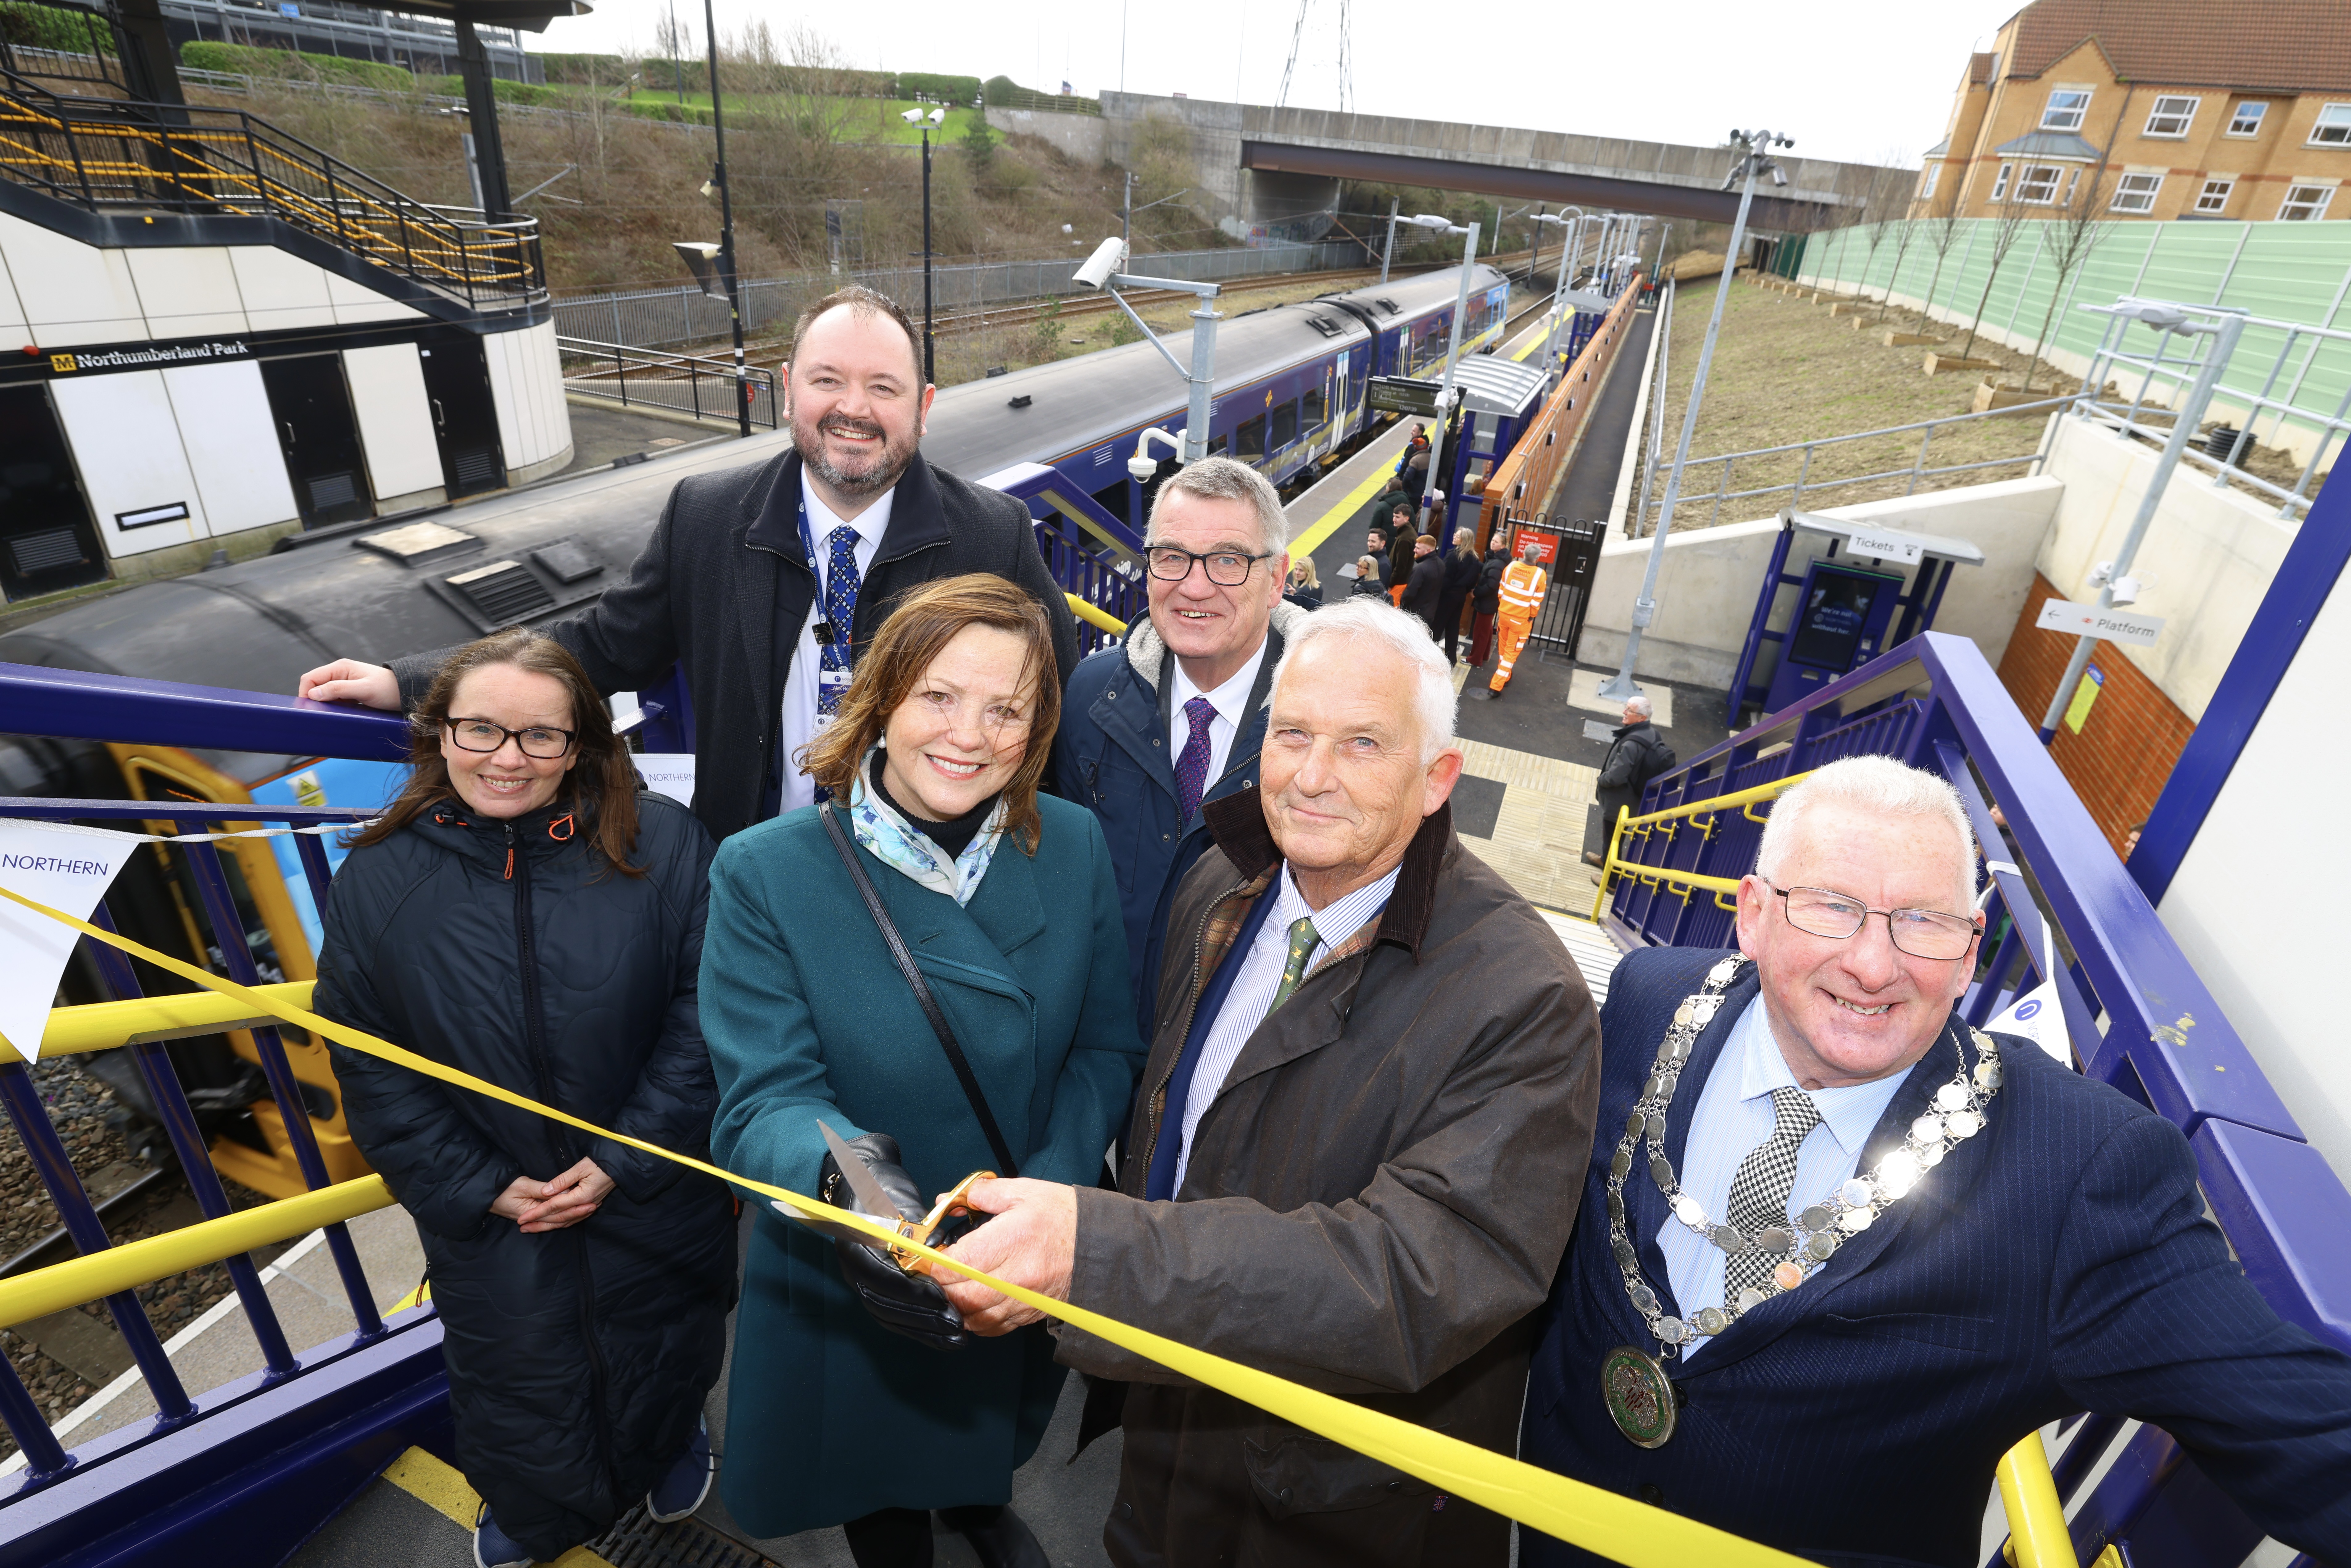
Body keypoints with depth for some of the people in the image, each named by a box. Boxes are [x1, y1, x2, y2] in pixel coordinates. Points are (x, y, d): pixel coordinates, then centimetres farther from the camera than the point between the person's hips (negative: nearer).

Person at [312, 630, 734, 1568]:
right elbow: (366, 1062, -5)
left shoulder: (663, 844, -19)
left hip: (653, 1199, -1)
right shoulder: (380, 878, -11)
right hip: (486, 1215, 1)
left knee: (663, 1355, 25)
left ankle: (671, 1448, 60)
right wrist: (476, 1186, -10)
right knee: (517, 1380, 25)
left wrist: (625, 1159, -17)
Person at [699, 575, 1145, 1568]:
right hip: (849, 1282, -2)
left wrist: (1048, 1194, -24)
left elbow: (1106, 1048, -10)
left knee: (996, 1428, 34)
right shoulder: (766, 873, -22)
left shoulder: (1075, 847, -14)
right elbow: (764, 1102, -25)